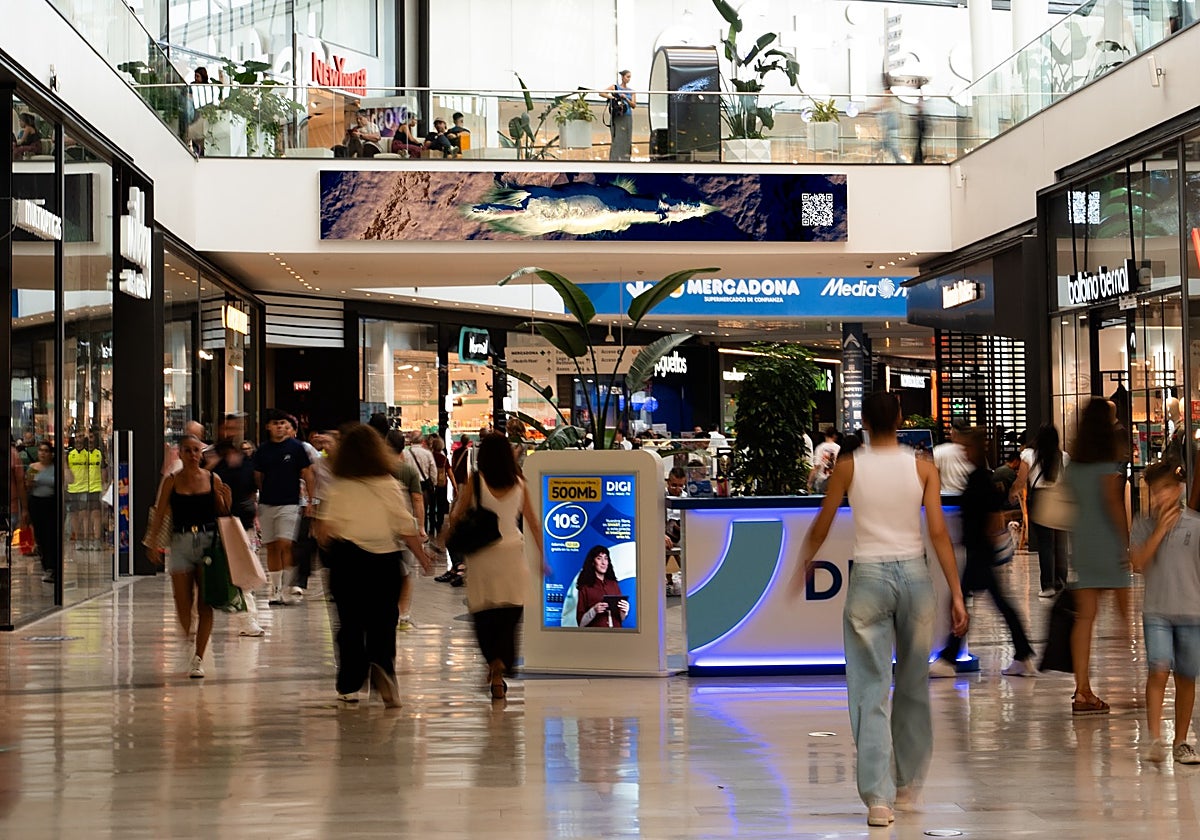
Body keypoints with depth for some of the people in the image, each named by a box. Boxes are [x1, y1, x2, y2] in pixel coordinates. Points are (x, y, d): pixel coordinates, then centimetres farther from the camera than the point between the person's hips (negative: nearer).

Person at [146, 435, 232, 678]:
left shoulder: (212, 480, 5)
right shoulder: (171, 481, 3)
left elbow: (222, 514, 11)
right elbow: (159, 514, 2)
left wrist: (225, 498, -9)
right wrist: (153, 543, -7)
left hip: (208, 542, 0)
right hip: (181, 542, 0)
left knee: (205, 604, -2)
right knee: (183, 604, -2)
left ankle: (198, 658, 4)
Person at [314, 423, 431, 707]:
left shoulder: (337, 487, -2)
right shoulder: (388, 485, -2)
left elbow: (324, 527, -6)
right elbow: (406, 528, -2)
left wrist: (327, 548, 14)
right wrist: (422, 557, 8)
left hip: (347, 559, 0)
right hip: (385, 560, 0)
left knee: (350, 623, 10)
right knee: (383, 624, 4)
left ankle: (349, 686, 15)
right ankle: (382, 668, -23)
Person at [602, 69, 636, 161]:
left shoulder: (631, 91, 12)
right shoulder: (615, 87, 3)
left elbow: (634, 105, 4)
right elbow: (601, 93, -5)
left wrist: (625, 98, -10)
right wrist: (612, 97, -14)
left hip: (628, 117, 4)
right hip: (617, 117, -4)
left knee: (627, 141, 4)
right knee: (617, 139, -10)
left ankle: (625, 160, 9)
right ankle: (615, 160, -12)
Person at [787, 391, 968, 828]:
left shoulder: (848, 467, -1)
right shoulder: (922, 467, 0)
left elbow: (821, 527, 6)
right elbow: (938, 533, -5)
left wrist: (803, 565, 25)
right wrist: (956, 595, -3)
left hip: (868, 578, -1)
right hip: (914, 575, 2)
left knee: (871, 690, -1)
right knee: (913, 687, 16)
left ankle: (878, 797, -9)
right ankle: (907, 783, 29)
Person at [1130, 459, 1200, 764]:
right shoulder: (1143, 526, 3)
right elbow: (1138, 564, -8)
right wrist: (1160, 530, -12)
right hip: (1156, 613, -1)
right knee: (1159, 672, -15)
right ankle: (1155, 739, -15)